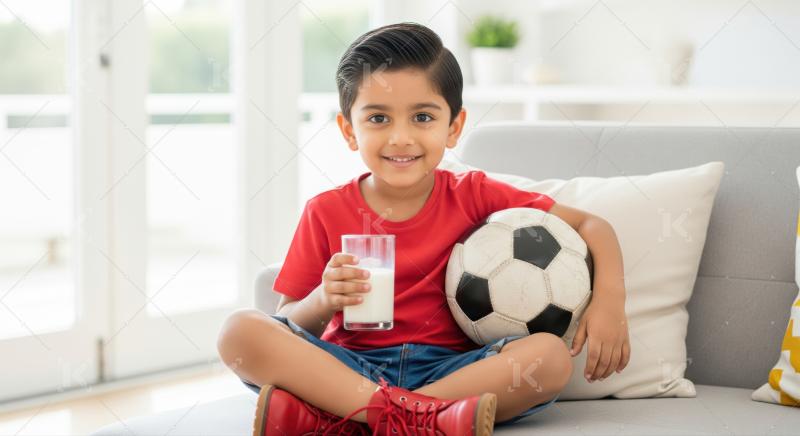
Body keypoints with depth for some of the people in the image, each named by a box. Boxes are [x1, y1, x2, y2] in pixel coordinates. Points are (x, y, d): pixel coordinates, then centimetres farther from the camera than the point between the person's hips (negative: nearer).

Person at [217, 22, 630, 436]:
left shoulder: (473, 196, 3)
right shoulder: (326, 213, 2)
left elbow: (589, 225, 6)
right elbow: (287, 330, 2)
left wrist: (609, 299, -13)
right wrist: (323, 301, -20)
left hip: (447, 368, 1)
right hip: (348, 367, 0)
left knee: (553, 355, -28)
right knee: (240, 329, -24)